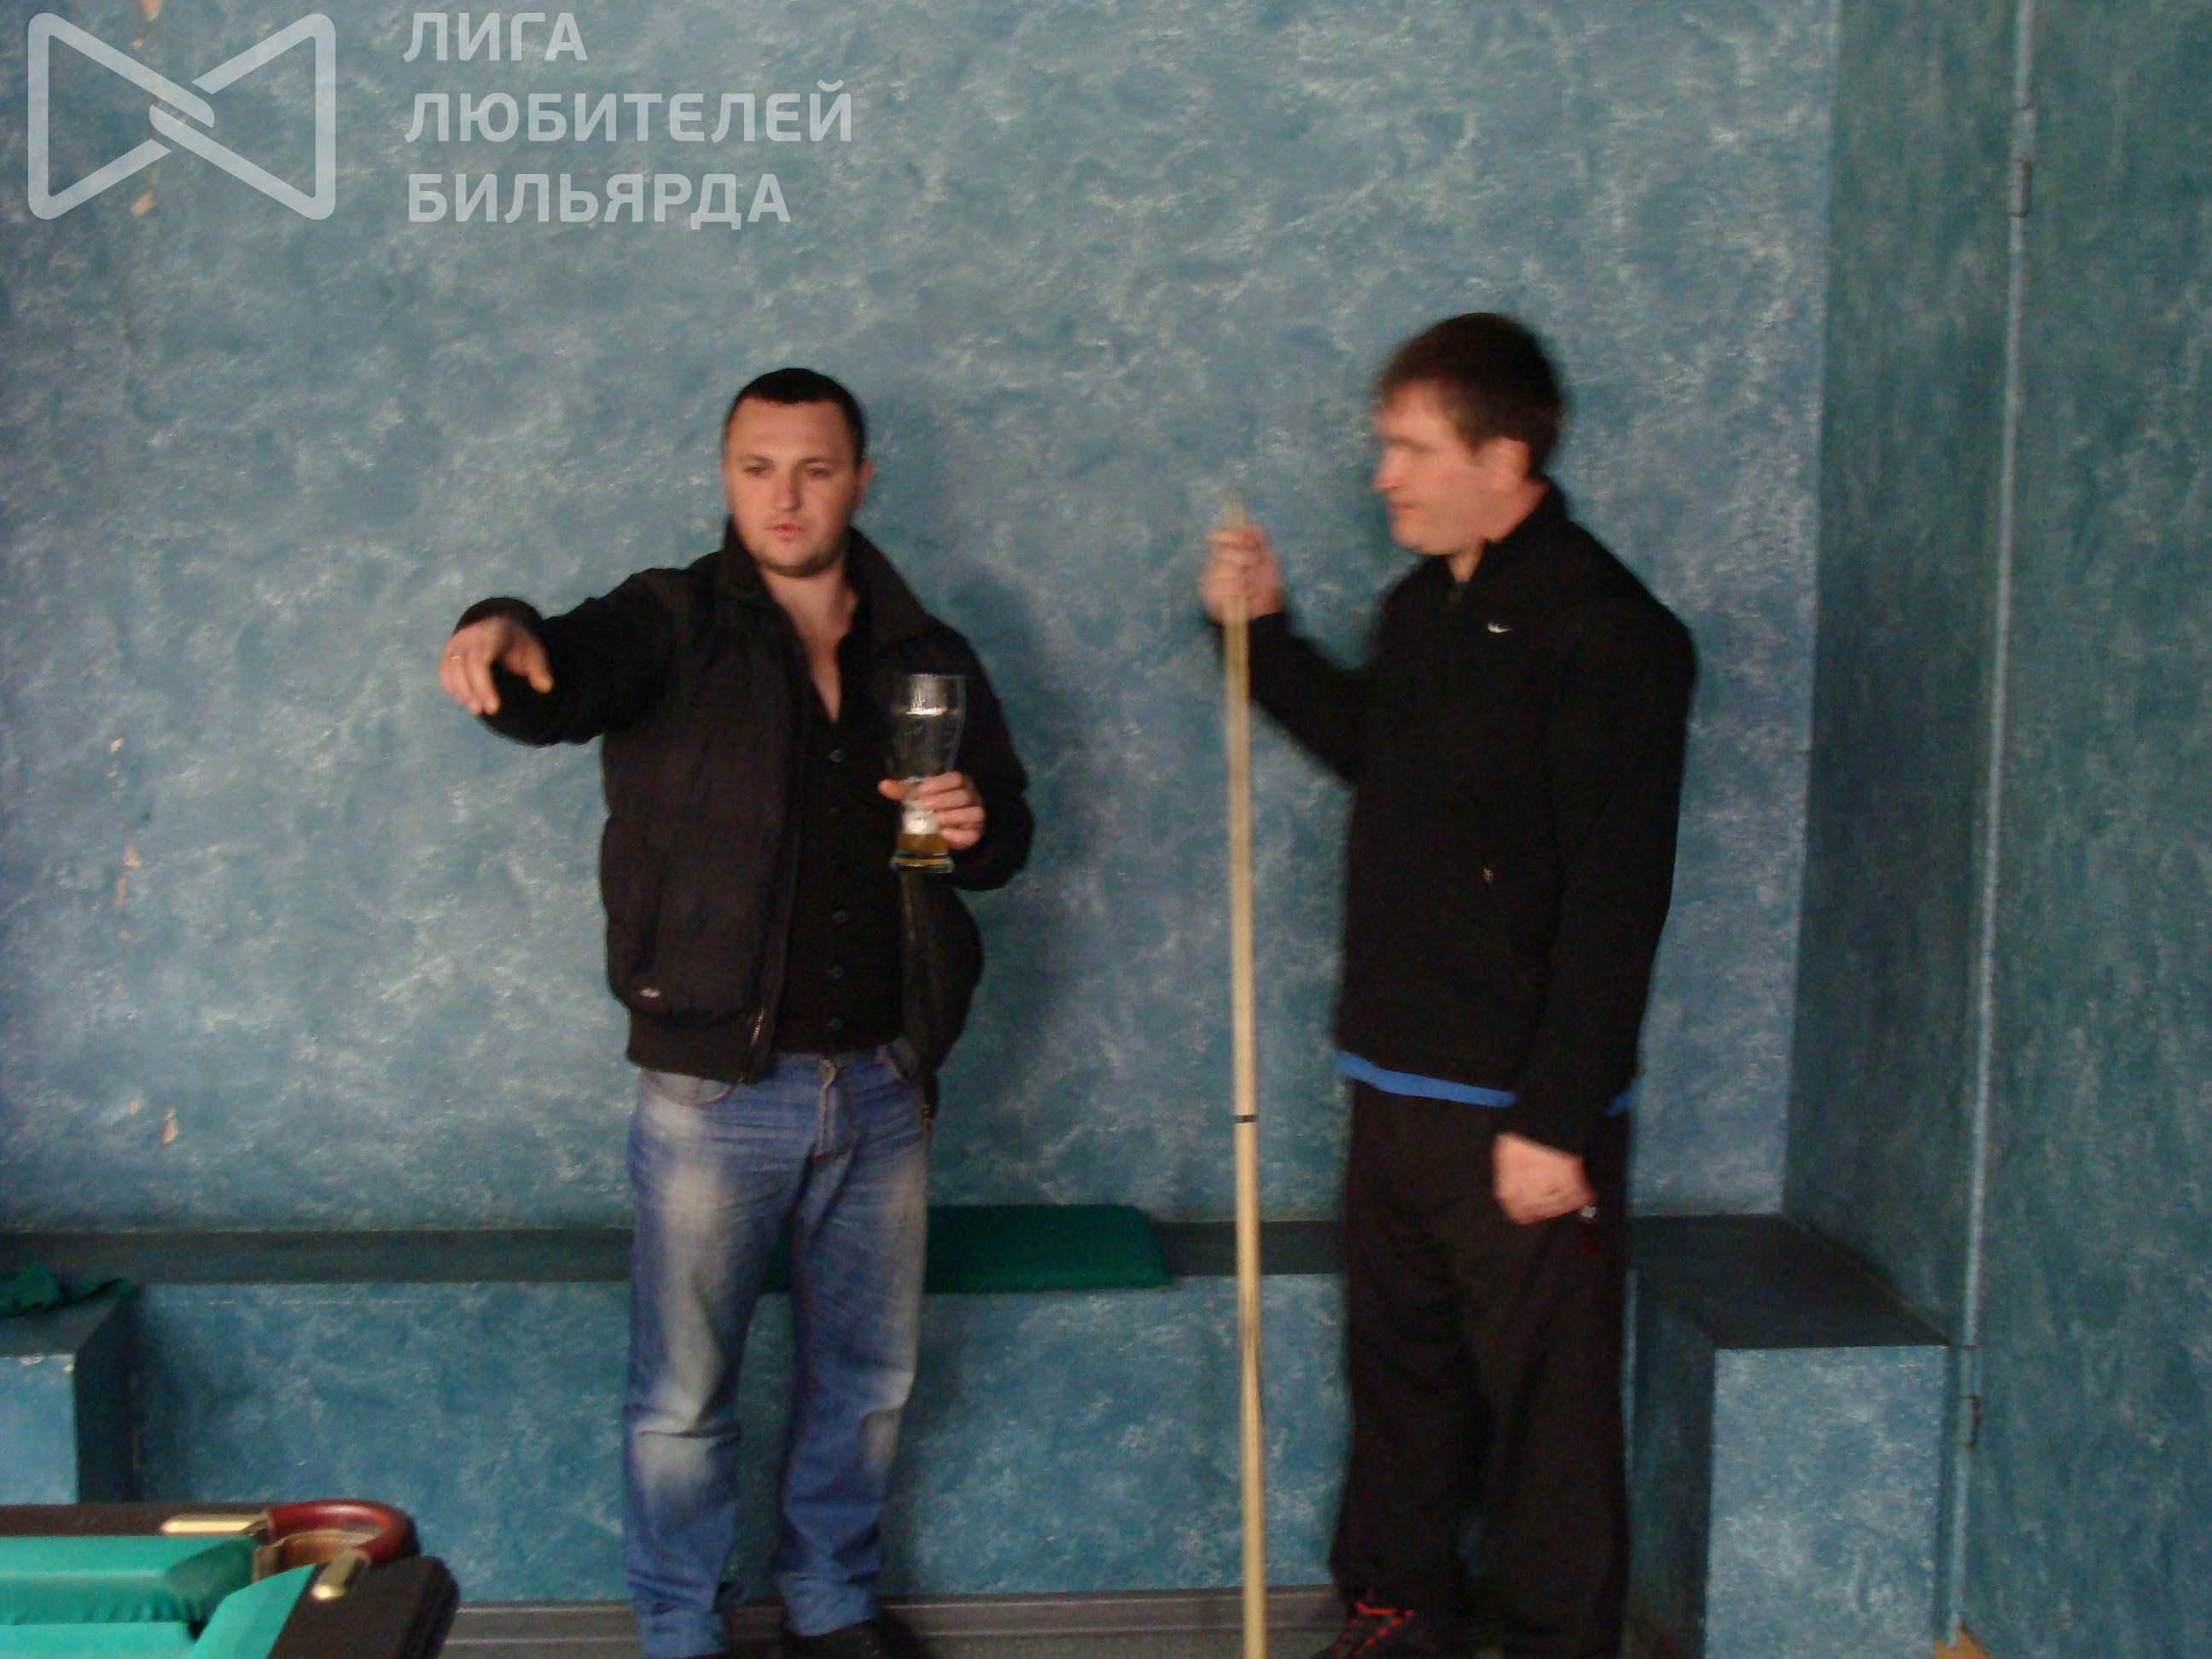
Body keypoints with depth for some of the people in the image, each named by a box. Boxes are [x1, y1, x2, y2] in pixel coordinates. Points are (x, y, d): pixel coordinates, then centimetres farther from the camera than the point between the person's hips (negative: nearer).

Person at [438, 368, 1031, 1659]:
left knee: (870, 1377, 17)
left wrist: (976, 827, -8)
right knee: (683, 1400, 6)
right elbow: (564, 685, -25)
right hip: (715, 1089, -4)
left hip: (883, 1083, 4)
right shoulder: (677, 627, -5)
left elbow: (1007, 828, 16)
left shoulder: (928, 658, 7)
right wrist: (509, 635, -49)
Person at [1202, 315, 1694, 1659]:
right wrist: (1266, 630, 19)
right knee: (1398, 1362, 20)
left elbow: (1614, 903, -21)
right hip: (1397, 1082, 9)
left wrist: (1557, 1121, -22)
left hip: (1521, 1112, -8)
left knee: (1545, 1408, 3)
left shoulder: (1605, 632, -17)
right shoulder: (1425, 602, 11)